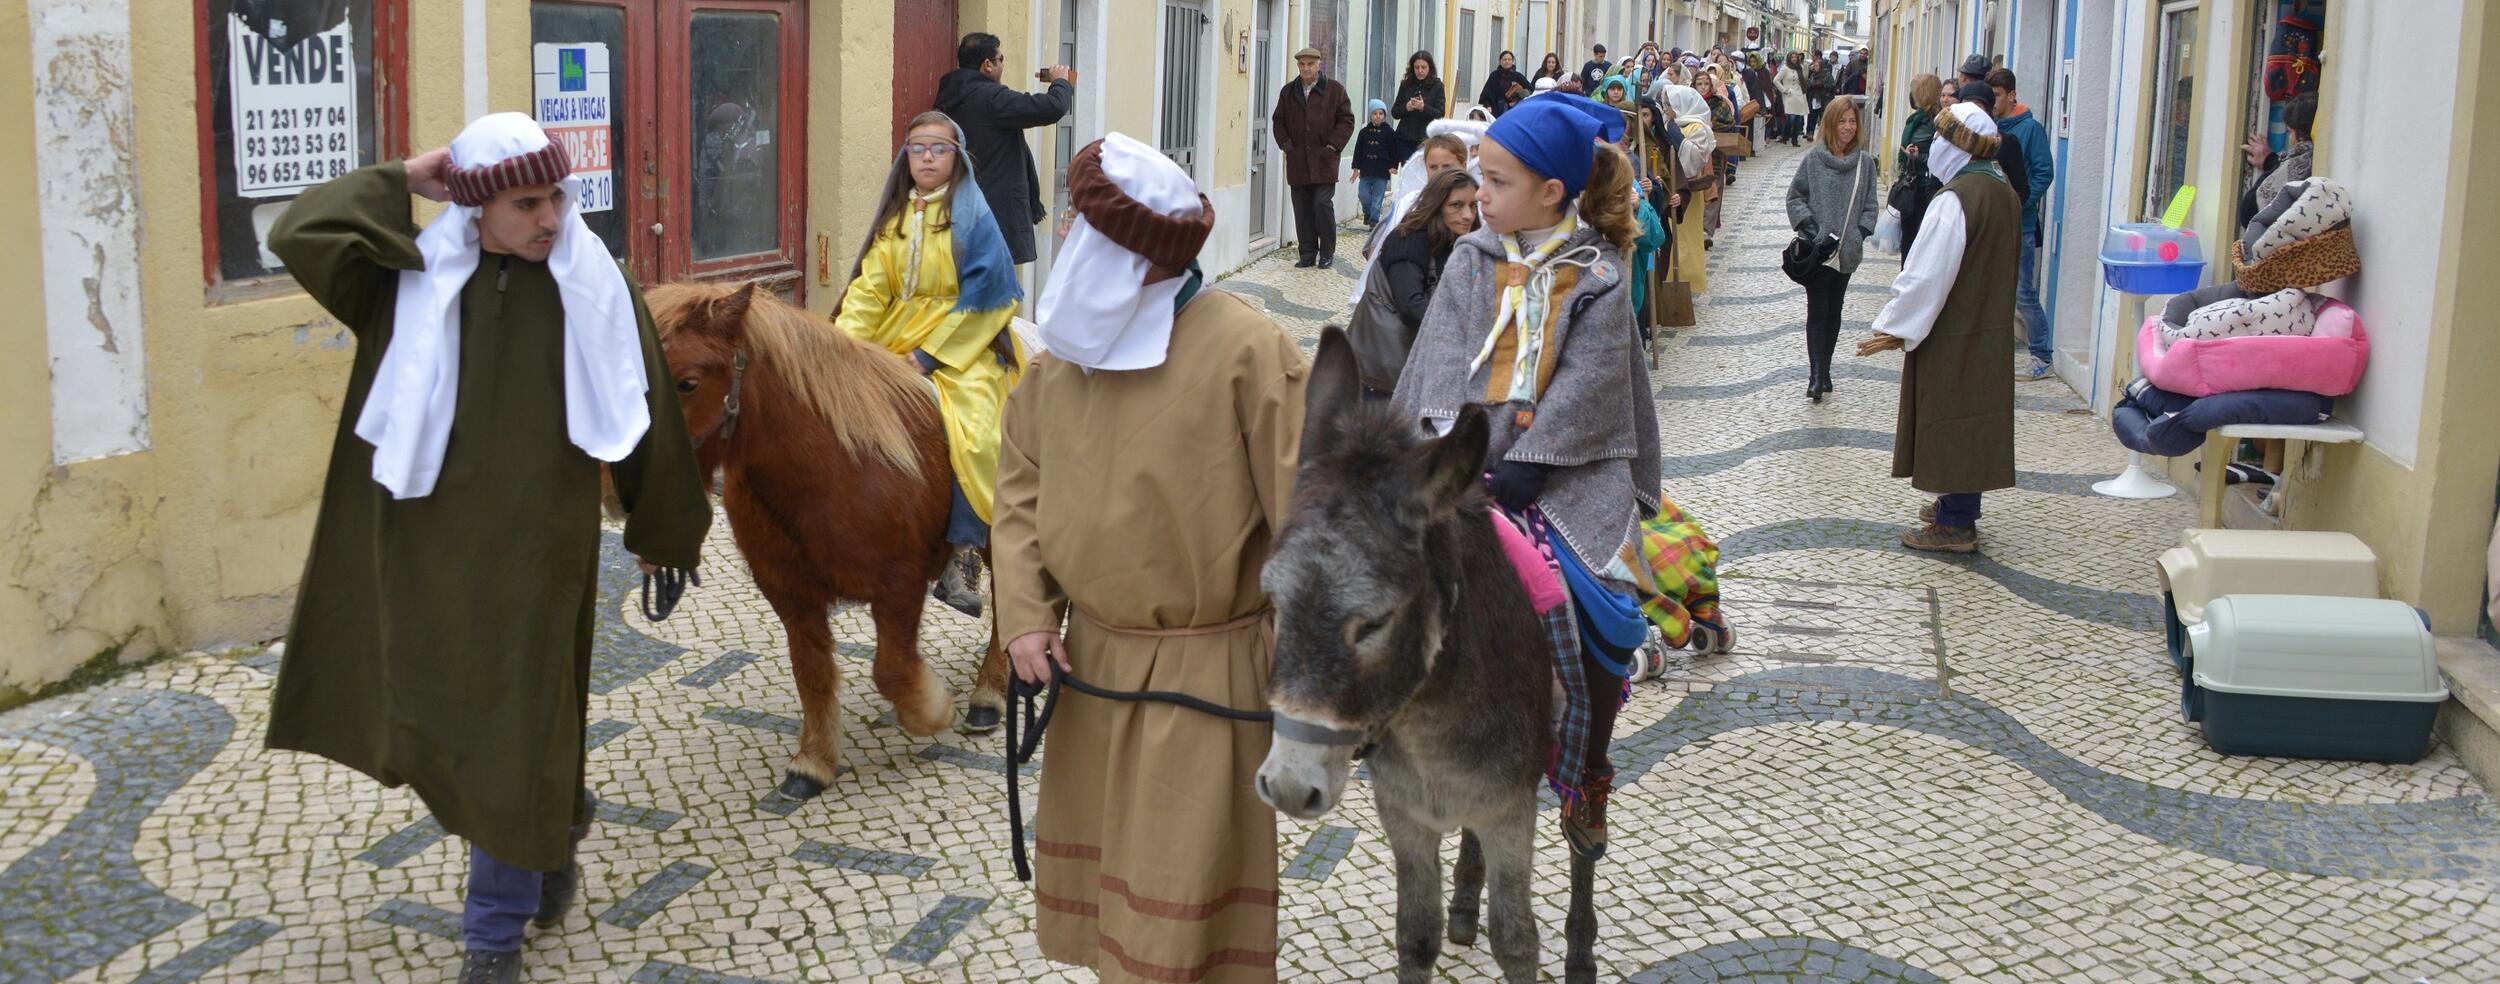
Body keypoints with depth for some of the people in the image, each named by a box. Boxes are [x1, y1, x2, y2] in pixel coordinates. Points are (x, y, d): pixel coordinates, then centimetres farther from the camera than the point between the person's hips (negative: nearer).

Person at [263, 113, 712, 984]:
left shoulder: (593, 286, -5)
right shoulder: (415, 278, -3)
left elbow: (646, 412, 4)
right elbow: (298, 234, -14)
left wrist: (663, 529, 10)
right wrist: (401, 183, -10)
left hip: (535, 545, -2)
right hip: (428, 542, 2)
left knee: (516, 725, 3)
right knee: (435, 708, 15)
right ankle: (555, 825, 43)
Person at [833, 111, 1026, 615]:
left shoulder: (972, 216, -3)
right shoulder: (893, 219, 12)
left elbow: (979, 298, -10)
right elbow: (869, 288, 5)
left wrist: (928, 356, -15)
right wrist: (844, 344, -12)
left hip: (962, 346, -5)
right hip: (893, 343, 6)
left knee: (970, 435, -28)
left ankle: (963, 559, -21)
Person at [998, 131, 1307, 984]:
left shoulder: (1244, 349, -17)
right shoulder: (1063, 352, 2)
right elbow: (1021, 489, 9)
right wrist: (1026, 614, -3)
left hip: (1203, 673, -6)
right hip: (1091, 657, 7)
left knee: (1180, 891, 2)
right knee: (1093, 866, 19)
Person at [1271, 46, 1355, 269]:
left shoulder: (1335, 90, 3)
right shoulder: (1288, 92, 12)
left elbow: (1346, 121, 2)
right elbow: (1278, 121, 18)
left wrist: (1333, 146, -6)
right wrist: (1285, 144, 4)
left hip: (1324, 161, -3)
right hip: (1297, 162, 4)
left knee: (1323, 204, -8)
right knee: (1302, 210, 4)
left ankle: (1327, 253, 4)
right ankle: (1308, 253, 11)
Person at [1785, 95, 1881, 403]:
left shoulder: (1865, 162, 2)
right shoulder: (1814, 158, -5)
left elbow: (1870, 204, 7)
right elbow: (1795, 196, 1)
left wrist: (1860, 233, -4)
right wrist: (1809, 227, -10)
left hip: (1847, 251, 3)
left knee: (1834, 311, 12)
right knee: (1817, 311, -6)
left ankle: (1824, 369, 20)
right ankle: (1816, 375, -9)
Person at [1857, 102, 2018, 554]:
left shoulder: (1956, 199, -23)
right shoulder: (2004, 192, 6)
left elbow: (1929, 273, -24)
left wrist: (1897, 329, -15)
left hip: (1952, 336, -9)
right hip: (1990, 330, 9)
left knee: (1949, 420, 0)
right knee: (1975, 416, 17)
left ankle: (1955, 525, 5)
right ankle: (1960, 506, 30)